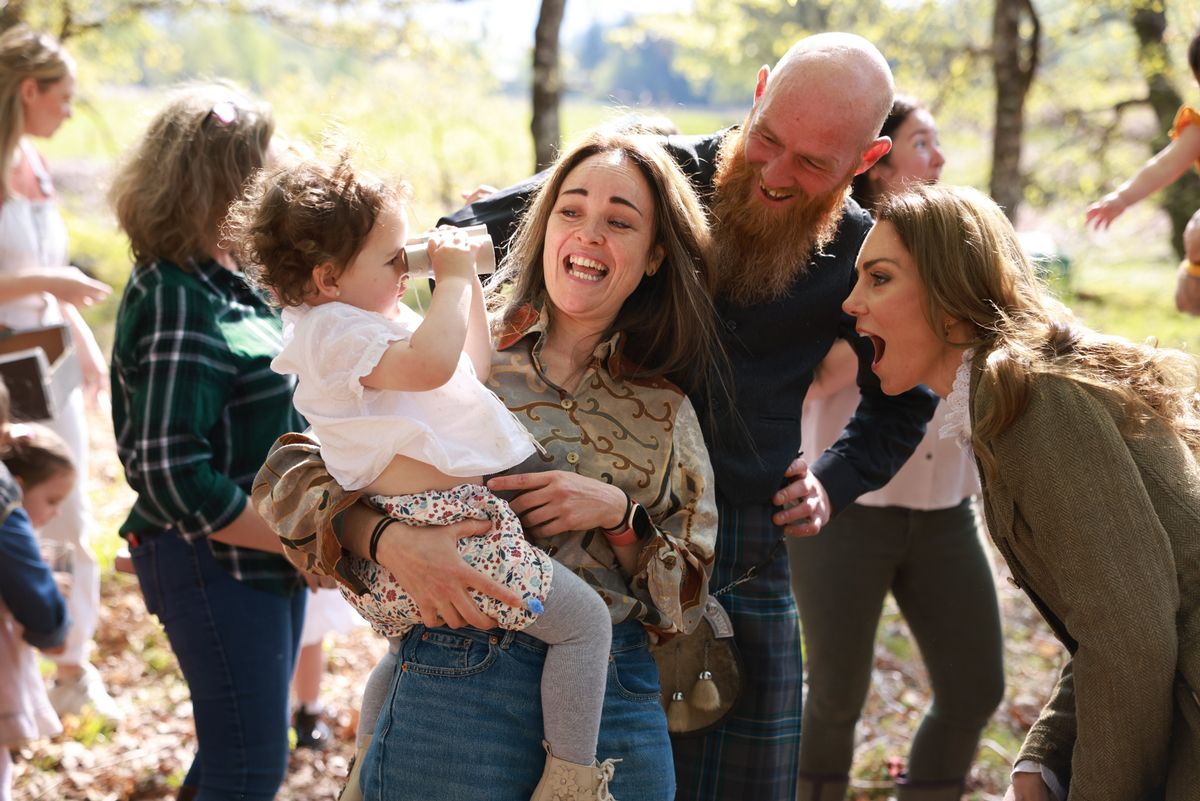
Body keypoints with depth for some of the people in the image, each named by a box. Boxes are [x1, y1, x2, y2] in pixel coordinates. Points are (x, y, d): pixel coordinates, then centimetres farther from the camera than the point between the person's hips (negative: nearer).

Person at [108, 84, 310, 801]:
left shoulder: (227, 285, 8)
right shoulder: (178, 303, -20)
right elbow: (171, 474, -25)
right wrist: (302, 539, -20)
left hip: (267, 557, 9)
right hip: (216, 566, -9)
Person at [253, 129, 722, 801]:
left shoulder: (666, 412, 12)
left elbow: (685, 599, 10)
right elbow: (289, 473, -2)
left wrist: (617, 514, -8)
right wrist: (391, 540, -20)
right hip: (457, 688, -3)